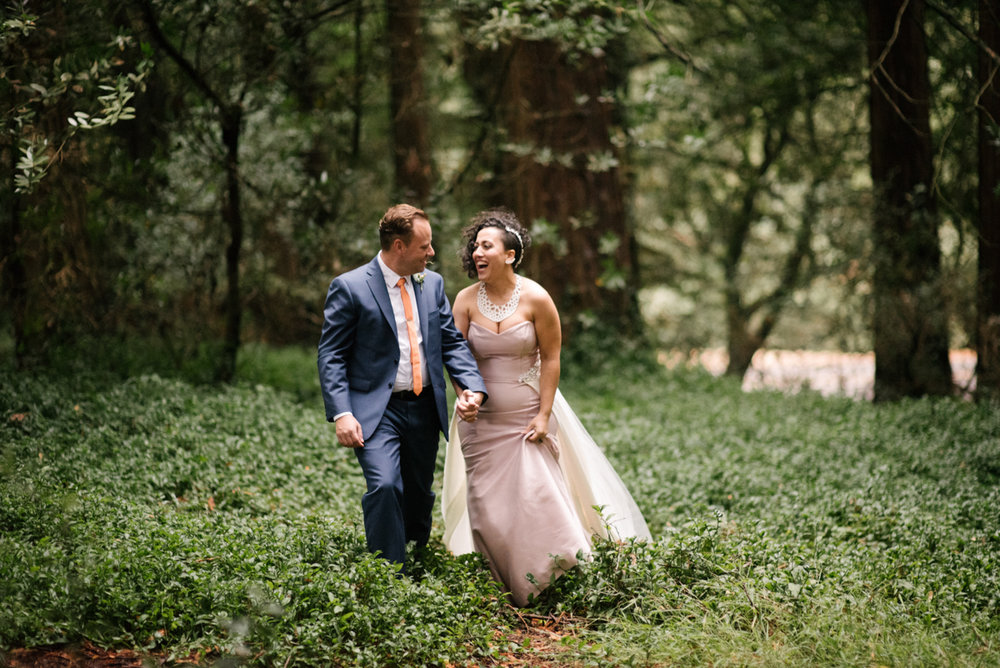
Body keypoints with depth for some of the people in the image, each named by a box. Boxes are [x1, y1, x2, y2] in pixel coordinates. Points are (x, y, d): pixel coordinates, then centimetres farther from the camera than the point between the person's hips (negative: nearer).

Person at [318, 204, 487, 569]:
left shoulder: (432, 283, 8)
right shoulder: (350, 287, -8)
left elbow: (453, 342, 10)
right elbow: (331, 355, -8)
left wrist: (473, 386, -8)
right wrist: (341, 413, -19)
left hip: (424, 408, 6)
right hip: (376, 411, -5)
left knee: (419, 496, 15)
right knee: (384, 487, -24)